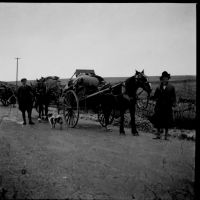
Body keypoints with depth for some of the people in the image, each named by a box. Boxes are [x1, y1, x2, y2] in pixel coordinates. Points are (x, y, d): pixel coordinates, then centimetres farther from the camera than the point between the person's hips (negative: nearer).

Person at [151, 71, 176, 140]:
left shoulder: (171, 87, 4)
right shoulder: (158, 88, 7)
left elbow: (173, 97, 3)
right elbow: (155, 97, 8)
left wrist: (173, 103, -10)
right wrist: (152, 97, -11)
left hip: (168, 107, -1)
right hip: (159, 106, 1)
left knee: (167, 121, 3)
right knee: (158, 121, 2)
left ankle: (166, 136, 13)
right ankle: (158, 135, 12)